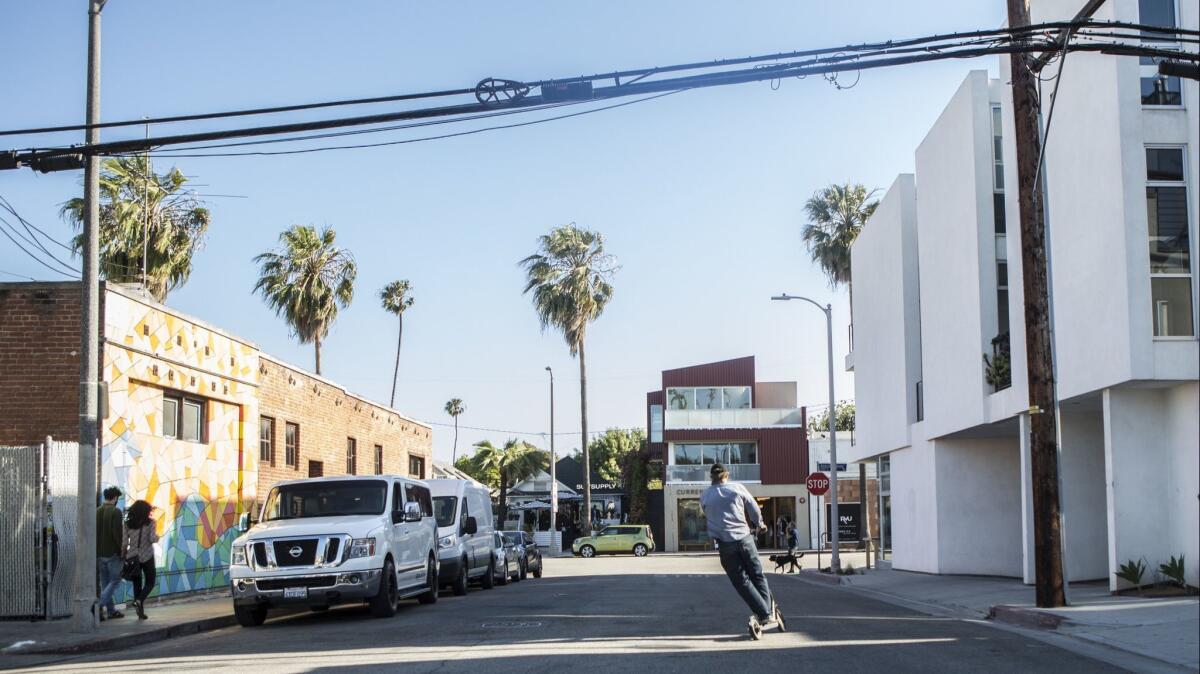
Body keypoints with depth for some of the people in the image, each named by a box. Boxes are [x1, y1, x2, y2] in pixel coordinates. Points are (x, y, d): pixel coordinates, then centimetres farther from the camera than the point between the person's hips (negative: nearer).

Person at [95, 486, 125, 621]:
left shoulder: (96, 512, 7)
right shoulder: (116, 511, -12)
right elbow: (117, 533, -19)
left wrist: (95, 554, 15)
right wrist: (122, 551, -11)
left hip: (99, 554, 6)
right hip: (112, 553, -6)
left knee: (105, 582, 12)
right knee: (115, 581, 1)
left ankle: (111, 610, 13)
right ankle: (100, 605, -16)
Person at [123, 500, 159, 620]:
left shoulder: (128, 523, 2)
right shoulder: (150, 522, -7)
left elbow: (124, 542, -1)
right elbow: (152, 539, -14)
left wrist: (123, 556, 6)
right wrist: (157, 536, 7)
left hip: (132, 556, 3)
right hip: (146, 556, -3)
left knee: (137, 583, 11)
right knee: (150, 582, 9)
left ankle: (140, 612, 8)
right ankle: (139, 600, -17)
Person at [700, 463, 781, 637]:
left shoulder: (704, 496, 4)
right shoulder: (737, 488, 2)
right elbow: (754, 509, 9)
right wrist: (759, 525, 29)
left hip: (724, 543, 0)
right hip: (744, 537, 0)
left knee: (741, 581, 3)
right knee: (758, 575, 14)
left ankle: (764, 613, -7)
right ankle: (769, 610, 8)